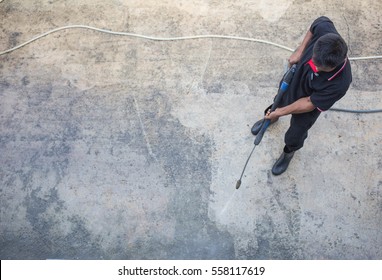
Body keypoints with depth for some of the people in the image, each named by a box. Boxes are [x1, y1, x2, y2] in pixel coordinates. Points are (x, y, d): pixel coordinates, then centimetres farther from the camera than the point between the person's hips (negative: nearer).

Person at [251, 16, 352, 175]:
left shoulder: (340, 83, -43)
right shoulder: (325, 31, -35)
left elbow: (310, 104, -28)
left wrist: (280, 113, -19)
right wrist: (300, 51, -15)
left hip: (306, 107, -4)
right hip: (293, 80, 4)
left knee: (294, 137, 20)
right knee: (279, 101, 35)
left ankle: (289, 152, 58)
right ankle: (269, 117, 72)